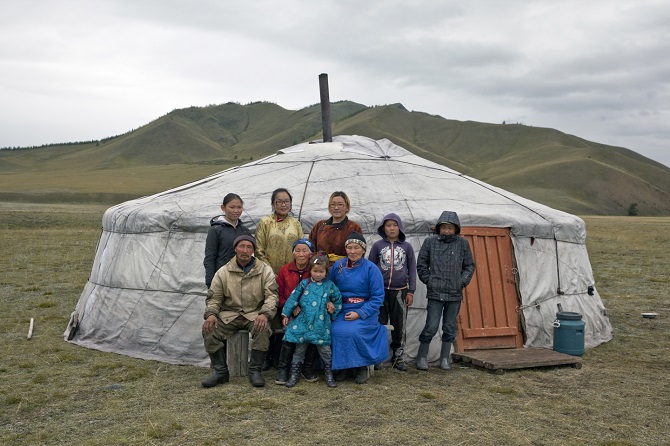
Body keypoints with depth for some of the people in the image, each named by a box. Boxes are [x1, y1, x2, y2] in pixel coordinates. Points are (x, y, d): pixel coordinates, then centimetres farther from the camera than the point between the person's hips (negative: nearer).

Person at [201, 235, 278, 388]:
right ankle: (220, 371, -9)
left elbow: (271, 296, -4)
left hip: (254, 314, -2)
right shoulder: (223, 272, 7)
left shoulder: (264, 270, 2)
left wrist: (265, 314, -24)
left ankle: (255, 371, -16)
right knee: (209, 329, -23)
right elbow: (214, 297, 9)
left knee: (262, 329, -34)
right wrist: (211, 314, -14)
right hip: (229, 314, 2)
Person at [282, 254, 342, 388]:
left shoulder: (329, 285, 4)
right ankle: (295, 374, 15)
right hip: (303, 321, 0)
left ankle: (329, 374, 17)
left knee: (325, 349, 3)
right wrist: (286, 314, 2)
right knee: (299, 348, 6)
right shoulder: (304, 284, 3)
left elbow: (338, 300, 16)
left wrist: (333, 313, 12)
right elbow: (293, 299, 4)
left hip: (321, 323, 0)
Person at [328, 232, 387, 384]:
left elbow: (377, 297, -7)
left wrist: (359, 314, -16)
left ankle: (361, 367, -6)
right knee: (336, 331, -26)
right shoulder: (337, 266, 7)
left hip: (364, 312, -3)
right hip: (341, 311, 3)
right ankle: (342, 366, -3)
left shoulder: (371, 269, -5)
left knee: (353, 331, -31)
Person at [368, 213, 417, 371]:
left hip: (399, 291, 1)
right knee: (380, 324, 3)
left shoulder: (407, 247, 6)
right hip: (380, 290, -1)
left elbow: (412, 269, 8)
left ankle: (398, 356, 19)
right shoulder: (377, 246, 3)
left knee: (398, 324, 8)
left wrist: (410, 291, 2)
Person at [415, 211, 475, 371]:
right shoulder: (430, 242, 0)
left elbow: (470, 266, 12)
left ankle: (445, 359, 22)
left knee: (450, 328, 10)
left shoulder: (462, 243, 4)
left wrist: (463, 281, 0)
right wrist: (428, 280, -2)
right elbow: (421, 264, 7)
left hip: (455, 294, 2)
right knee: (431, 327, -3)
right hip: (435, 293, -2)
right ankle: (422, 357, 13)